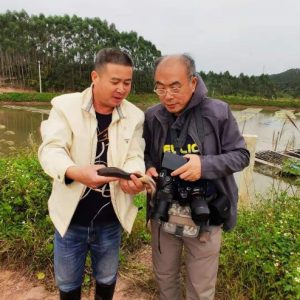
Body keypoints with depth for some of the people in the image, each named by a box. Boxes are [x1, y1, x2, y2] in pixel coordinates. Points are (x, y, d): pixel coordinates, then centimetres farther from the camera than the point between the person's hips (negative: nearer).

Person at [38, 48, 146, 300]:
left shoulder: (134, 116, -3)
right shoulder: (65, 105, -11)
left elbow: (134, 157, -7)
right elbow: (50, 149, -20)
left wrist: (134, 177, -31)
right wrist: (75, 172, -42)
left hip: (110, 218, 2)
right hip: (71, 216, -1)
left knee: (106, 279, 23)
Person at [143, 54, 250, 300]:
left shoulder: (218, 112, -12)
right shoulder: (152, 116, -3)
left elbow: (241, 155, -7)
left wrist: (205, 165, -25)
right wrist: (148, 168, -12)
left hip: (204, 216, -2)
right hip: (162, 214, 3)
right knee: (164, 278, 24)